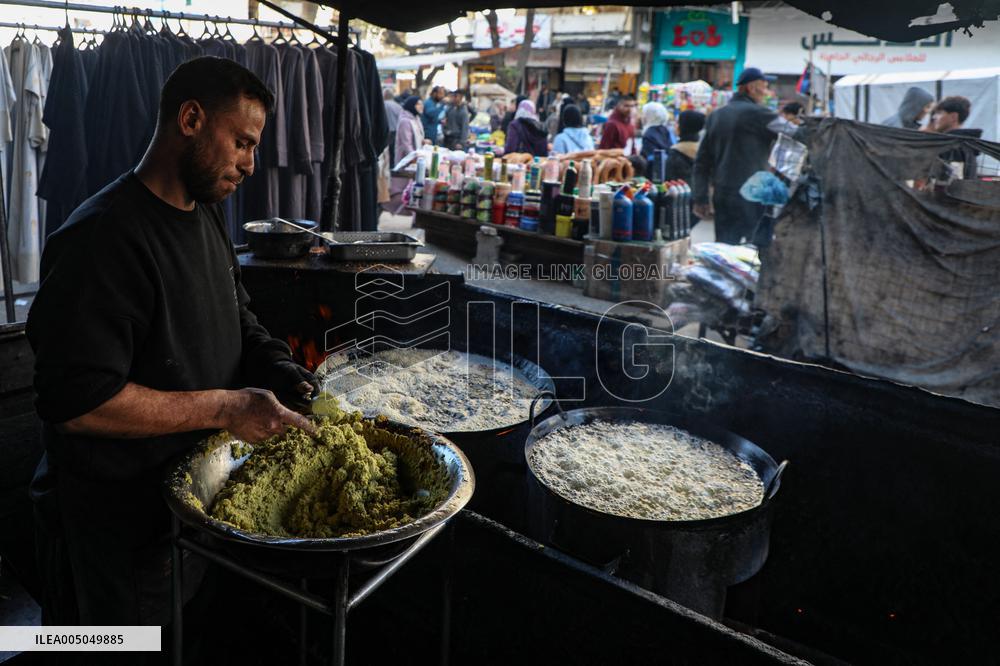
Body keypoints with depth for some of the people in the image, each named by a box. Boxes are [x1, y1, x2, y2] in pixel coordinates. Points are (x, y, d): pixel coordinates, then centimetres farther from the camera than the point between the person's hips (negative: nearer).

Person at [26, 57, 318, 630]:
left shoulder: (208, 215, 5)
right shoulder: (105, 238, -25)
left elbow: (236, 319, 16)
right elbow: (76, 401, -29)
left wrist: (275, 366, -4)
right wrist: (224, 407, -27)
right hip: (119, 526, -8)